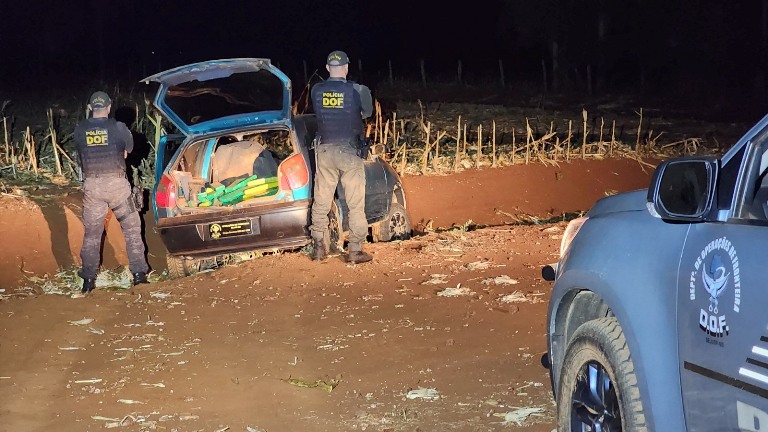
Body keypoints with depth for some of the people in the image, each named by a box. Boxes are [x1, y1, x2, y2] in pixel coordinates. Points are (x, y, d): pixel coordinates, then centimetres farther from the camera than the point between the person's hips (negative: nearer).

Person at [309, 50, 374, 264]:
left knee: (321, 201, 10)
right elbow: (367, 113, 5)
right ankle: (355, 250, 2)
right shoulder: (356, 90, -10)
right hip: (349, 150, -3)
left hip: (324, 150, 3)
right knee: (355, 203, 3)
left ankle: (319, 247, 15)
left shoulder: (317, 90, -2)